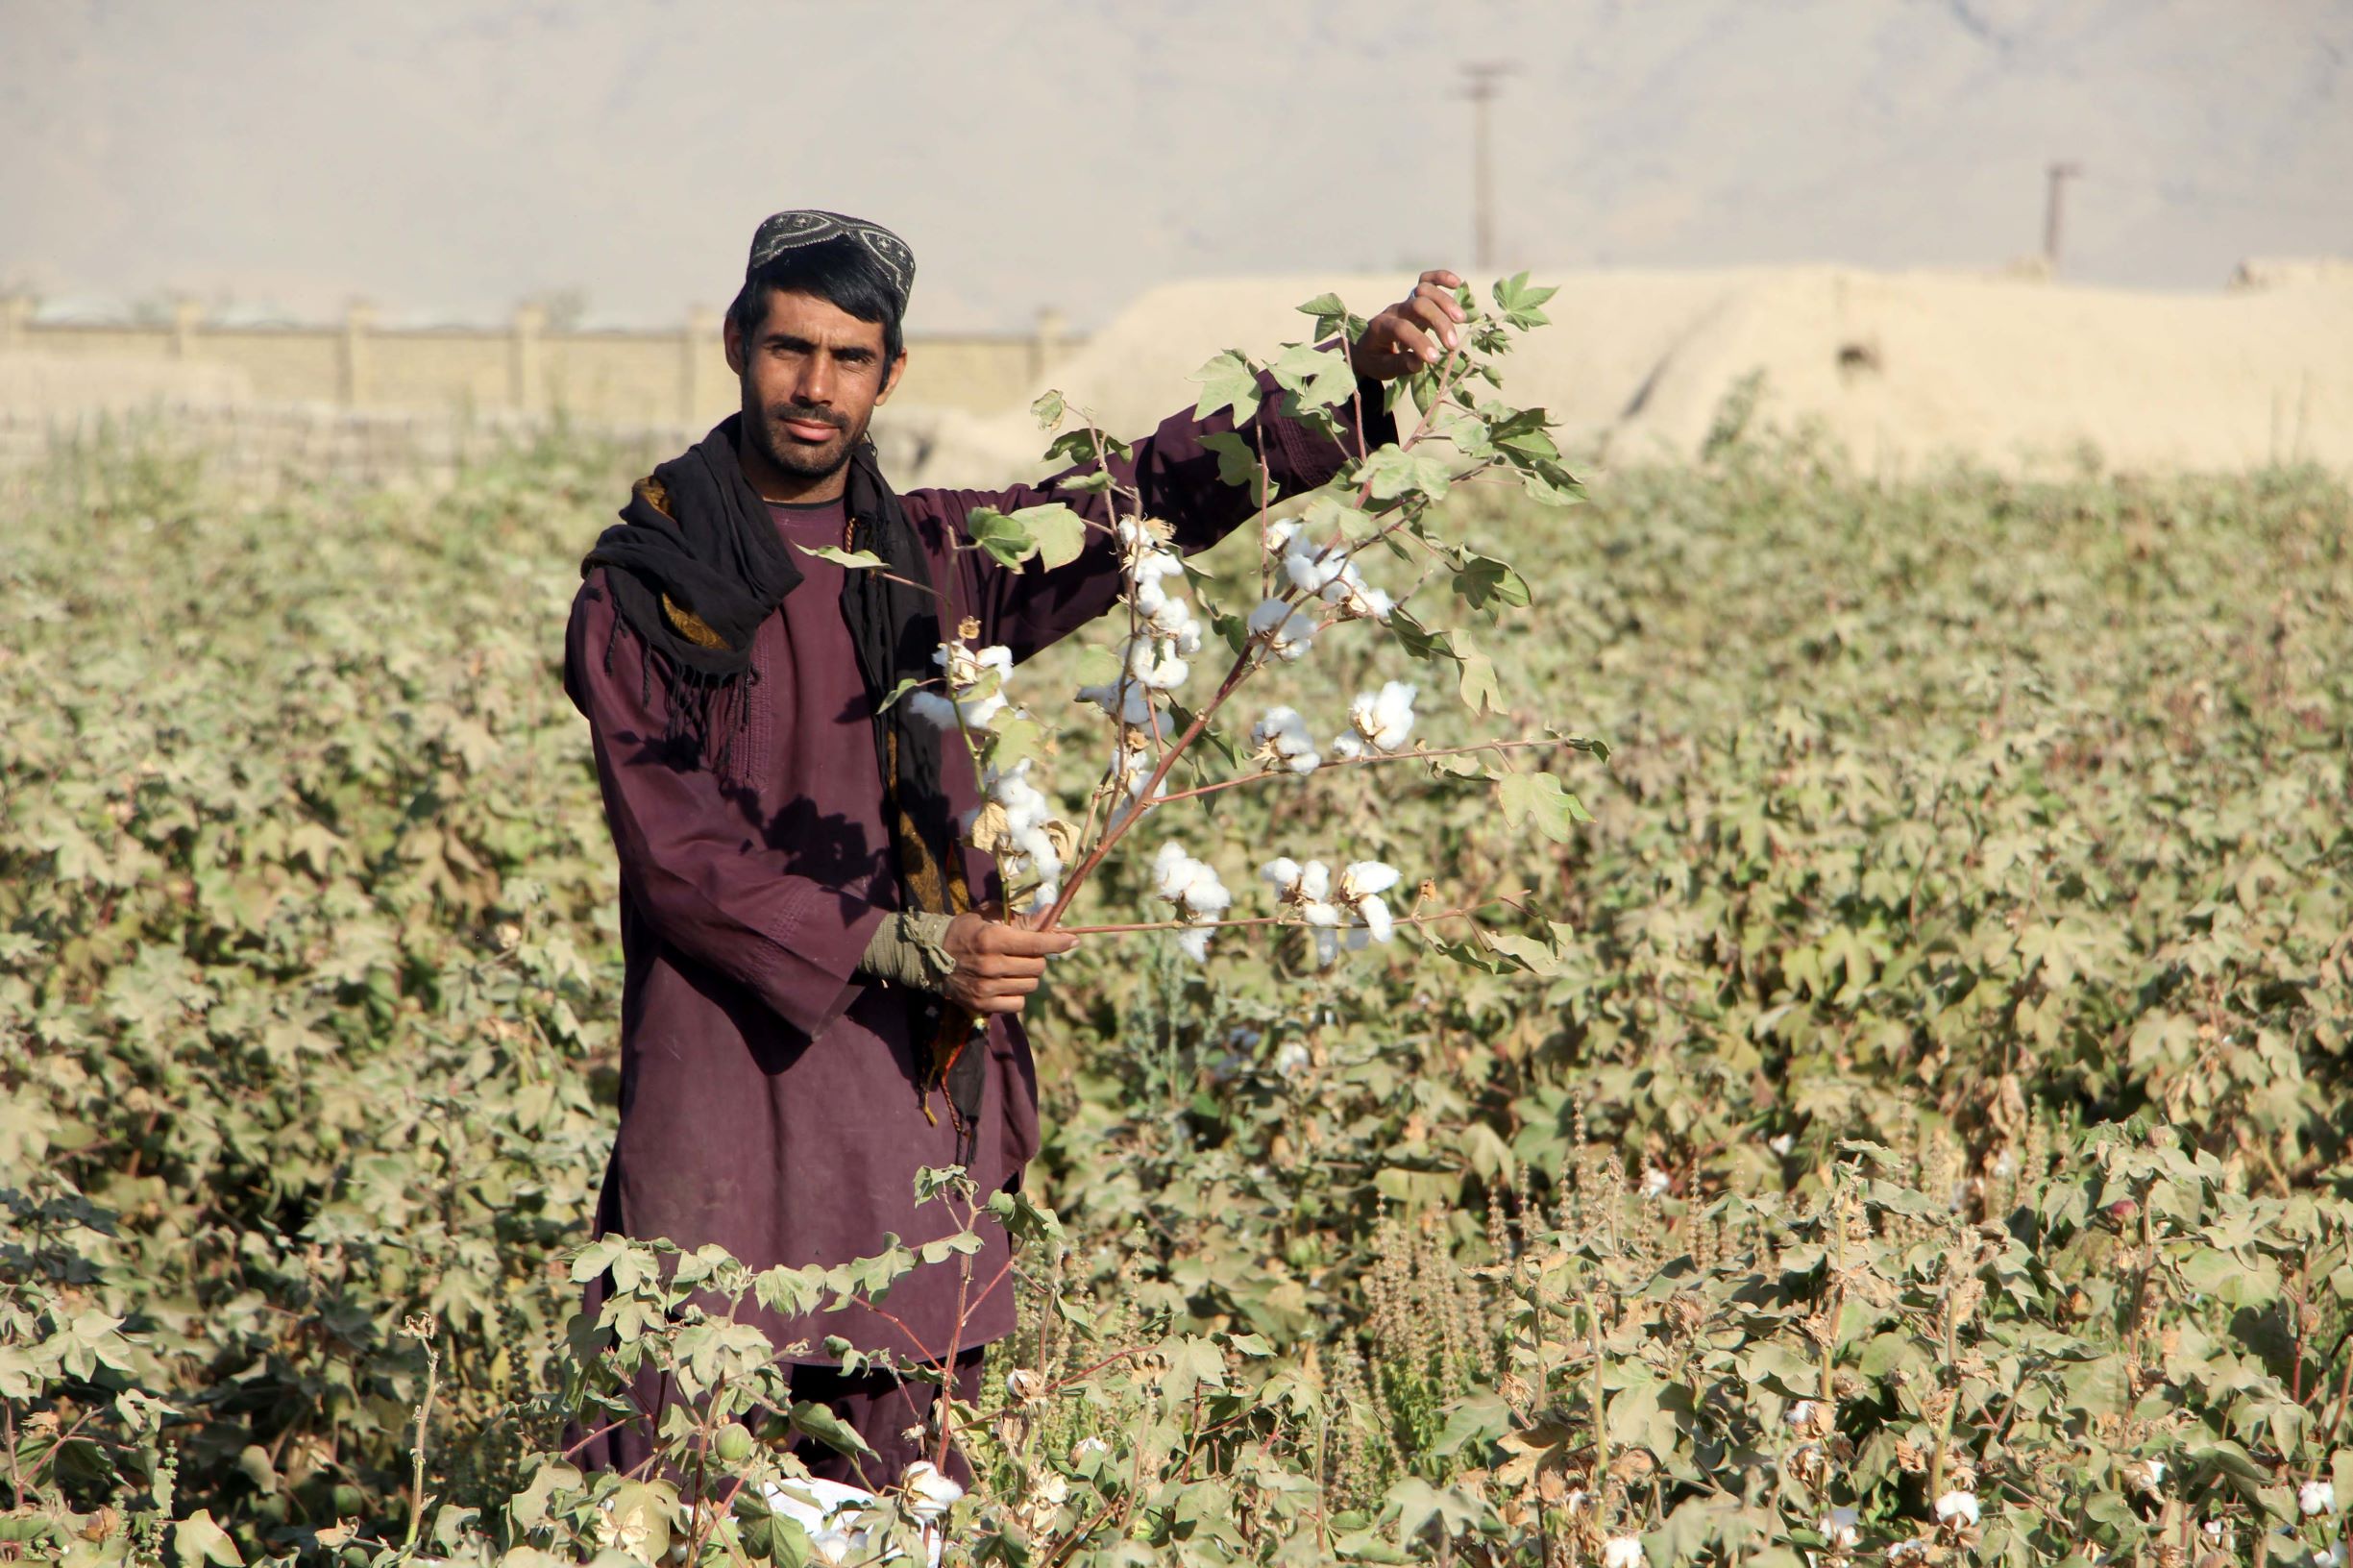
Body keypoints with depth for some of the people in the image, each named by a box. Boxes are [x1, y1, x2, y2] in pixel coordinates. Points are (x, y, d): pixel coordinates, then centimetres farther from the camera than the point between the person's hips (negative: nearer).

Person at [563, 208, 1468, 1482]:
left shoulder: (935, 560, 13)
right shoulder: (643, 588, 0)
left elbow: (1151, 491, 10)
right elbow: (674, 849, -8)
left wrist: (1359, 377, -3)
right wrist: (893, 946, -19)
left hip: (918, 1088, 4)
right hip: (728, 1081, -4)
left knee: (904, 1514, 4)